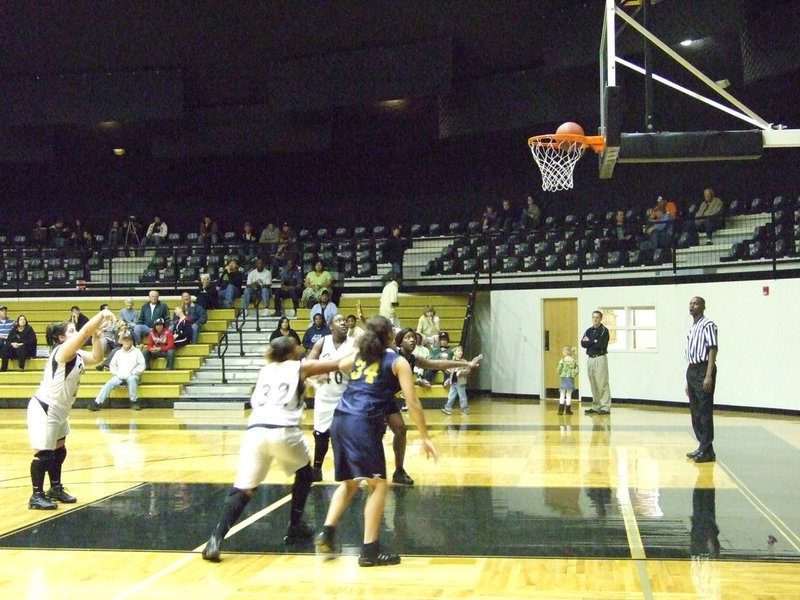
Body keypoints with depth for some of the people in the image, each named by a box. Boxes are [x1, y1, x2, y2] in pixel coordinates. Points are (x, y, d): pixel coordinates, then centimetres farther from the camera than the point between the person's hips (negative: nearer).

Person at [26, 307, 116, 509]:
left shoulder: (75, 354, 7)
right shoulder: (63, 350, -19)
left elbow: (96, 358, 12)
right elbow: (86, 331, -30)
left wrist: (97, 336, -1)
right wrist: (102, 314, -22)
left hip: (58, 410, 10)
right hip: (43, 409, -10)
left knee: (58, 450, 17)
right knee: (43, 453, -6)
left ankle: (56, 489, 29)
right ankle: (36, 496, 2)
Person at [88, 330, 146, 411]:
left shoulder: (137, 351, 8)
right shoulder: (118, 352, 18)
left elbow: (141, 366, 0)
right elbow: (112, 365, 16)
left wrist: (131, 373, -10)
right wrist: (117, 374, -1)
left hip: (132, 376, -3)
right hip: (120, 377, 3)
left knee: (131, 379, -38)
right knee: (109, 384, -23)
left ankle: (134, 401, -28)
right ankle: (97, 403, -31)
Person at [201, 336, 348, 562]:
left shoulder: (265, 370, 25)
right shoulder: (300, 368, 14)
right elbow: (337, 364, 19)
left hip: (255, 431, 3)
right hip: (283, 431, -3)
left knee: (243, 489, 3)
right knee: (304, 472, 26)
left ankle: (216, 539, -14)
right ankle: (295, 527, 27)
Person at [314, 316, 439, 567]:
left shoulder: (359, 356, 21)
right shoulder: (398, 362, 5)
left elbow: (339, 365, 45)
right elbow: (412, 402, -1)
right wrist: (425, 438, 1)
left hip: (339, 420, 7)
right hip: (363, 423, -7)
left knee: (349, 482, 22)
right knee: (378, 484, 0)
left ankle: (327, 534, 10)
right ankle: (369, 551, -5)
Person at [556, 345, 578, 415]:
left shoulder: (562, 360, -10)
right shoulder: (574, 361, -2)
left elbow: (559, 370, -8)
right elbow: (576, 370, -4)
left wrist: (559, 373, 12)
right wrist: (573, 375, 11)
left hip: (564, 378, -2)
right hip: (571, 379, 2)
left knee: (562, 395, 7)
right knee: (569, 395, 10)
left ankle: (561, 410, 2)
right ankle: (568, 410, 10)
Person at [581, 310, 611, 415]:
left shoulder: (604, 331, -4)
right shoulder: (589, 331, 15)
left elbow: (599, 345, -16)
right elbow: (583, 343, 2)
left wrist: (589, 342, -3)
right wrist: (594, 342, -12)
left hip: (600, 358, -6)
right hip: (590, 359, 6)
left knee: (602, 383, -8)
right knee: (593, 384, 9)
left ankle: (605, 407, -6)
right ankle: (595, 406, 15)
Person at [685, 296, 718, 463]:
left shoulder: (708, 325, -8)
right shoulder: (691, 328, 18)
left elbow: (713, 349, -15)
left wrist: (708, 376, -22)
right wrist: (688, 381, 20)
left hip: (703, 369, -9)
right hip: (691, 370, 9)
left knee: (704, 411, -7)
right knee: (695, 411, 12)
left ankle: (707, 450, -4)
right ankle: (702, 446, 20)